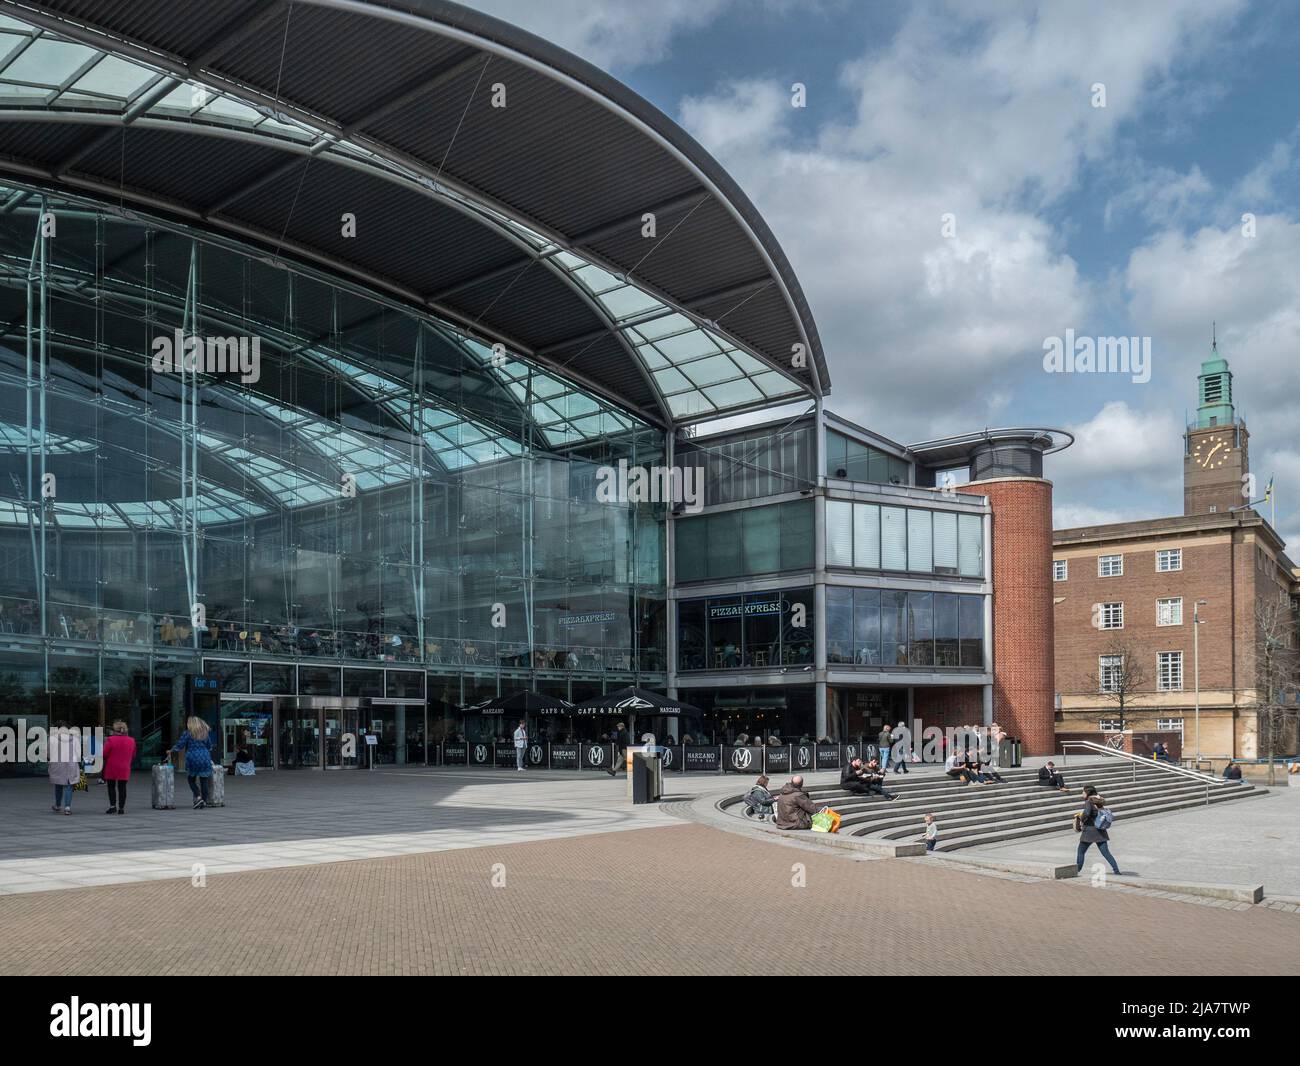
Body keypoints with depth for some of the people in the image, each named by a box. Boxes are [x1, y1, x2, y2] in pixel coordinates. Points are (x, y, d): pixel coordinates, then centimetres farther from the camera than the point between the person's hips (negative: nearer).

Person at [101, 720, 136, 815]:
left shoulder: (111, 740, -12)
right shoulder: (131, 741, 1)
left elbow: (104, 754, -11)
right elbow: (133, 755, 10)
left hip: (111, 768, -3)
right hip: (124, 768, 3)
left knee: (111, 787, 10)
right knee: (122, 788, 6)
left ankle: (113, 806, 2)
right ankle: (121, 808, 5)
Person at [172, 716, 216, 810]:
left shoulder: (187, 734, -3)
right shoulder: (206, 733, 10)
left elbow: (180, 746, -1)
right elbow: (209, 747, 18)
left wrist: (172, 750, 17)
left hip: (192, 758, -3)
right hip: (205, 759, 3)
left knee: (191, 779, 12)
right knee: (204, 781, 4)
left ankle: (198, 797, -6)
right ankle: (204, 801, 4)